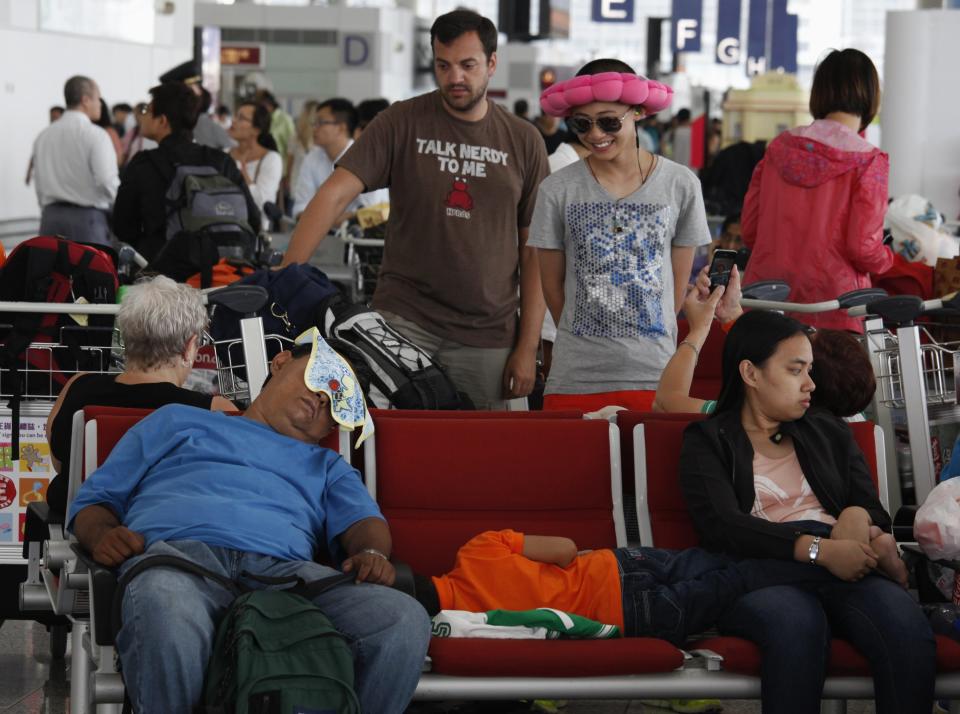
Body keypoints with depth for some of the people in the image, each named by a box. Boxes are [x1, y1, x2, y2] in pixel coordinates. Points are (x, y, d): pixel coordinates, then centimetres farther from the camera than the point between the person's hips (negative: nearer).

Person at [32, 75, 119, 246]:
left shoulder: (43, 136, 9)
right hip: (88, 217, -6)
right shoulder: (95, 135, -9)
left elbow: (39, 184, 12)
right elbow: (107, 181, -15)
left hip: (51, 215, 6)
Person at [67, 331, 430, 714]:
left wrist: (372, 553, -8)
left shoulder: (326, 466, 39)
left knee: (403, 619, -28)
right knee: (168, 616, -43)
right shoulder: (178, 421, 34)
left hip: (285, 570, 2)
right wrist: (102, 536, 2)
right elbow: (95, 499, 27)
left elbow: (362, 520, 17)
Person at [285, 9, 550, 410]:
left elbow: (534, 250, 5)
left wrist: (528, 347, 1)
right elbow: (336, 194, -10)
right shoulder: (402, 123, 0)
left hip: (487, 335, 2)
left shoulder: (523, 141, 4)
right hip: (404, 319, -1)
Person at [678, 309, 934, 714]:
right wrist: (819, 549, -20)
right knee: (798, 622, -41)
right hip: (758, 571, -3)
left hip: (844, 567, 4)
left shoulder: (829, 432, 27)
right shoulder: (708, 441, 11)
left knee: (910, 630, -33)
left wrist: (858, 515, -7)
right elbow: (721, 526, -6)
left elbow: (874, 511, 21)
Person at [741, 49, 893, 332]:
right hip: (830, 305, -5)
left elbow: (749, 232, 10)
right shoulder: (869, 162, -8)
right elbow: (864, 250, -10)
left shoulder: (779, 147, 6)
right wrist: (886, 258, 12)